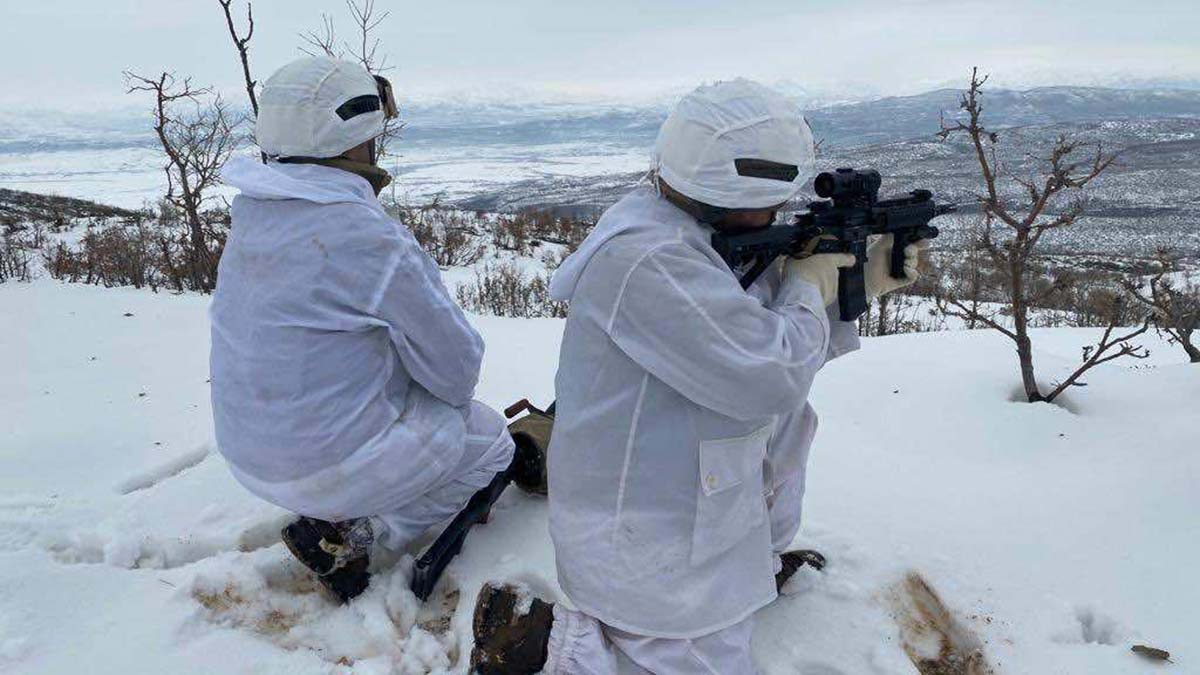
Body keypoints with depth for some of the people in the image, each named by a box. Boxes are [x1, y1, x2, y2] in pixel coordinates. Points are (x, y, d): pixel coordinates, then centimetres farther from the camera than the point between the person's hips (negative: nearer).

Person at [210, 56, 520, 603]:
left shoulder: (251, 217, 0)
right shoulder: (371, 238, -24)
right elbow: (456, 368, -15)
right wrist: (452, 384, 8)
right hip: (331, 467, -8)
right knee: (490, 440, 12)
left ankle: (340, 522, 14)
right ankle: (349, 536, 2)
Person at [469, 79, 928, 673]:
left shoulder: (685, 232, 3)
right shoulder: (645, 260, -29)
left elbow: (765, 341, 11)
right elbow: (772, 377, -29)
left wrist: (857, 282, 4)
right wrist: (809, 286, -11)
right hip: (643, 551, -10)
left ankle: (763, 557, 30)